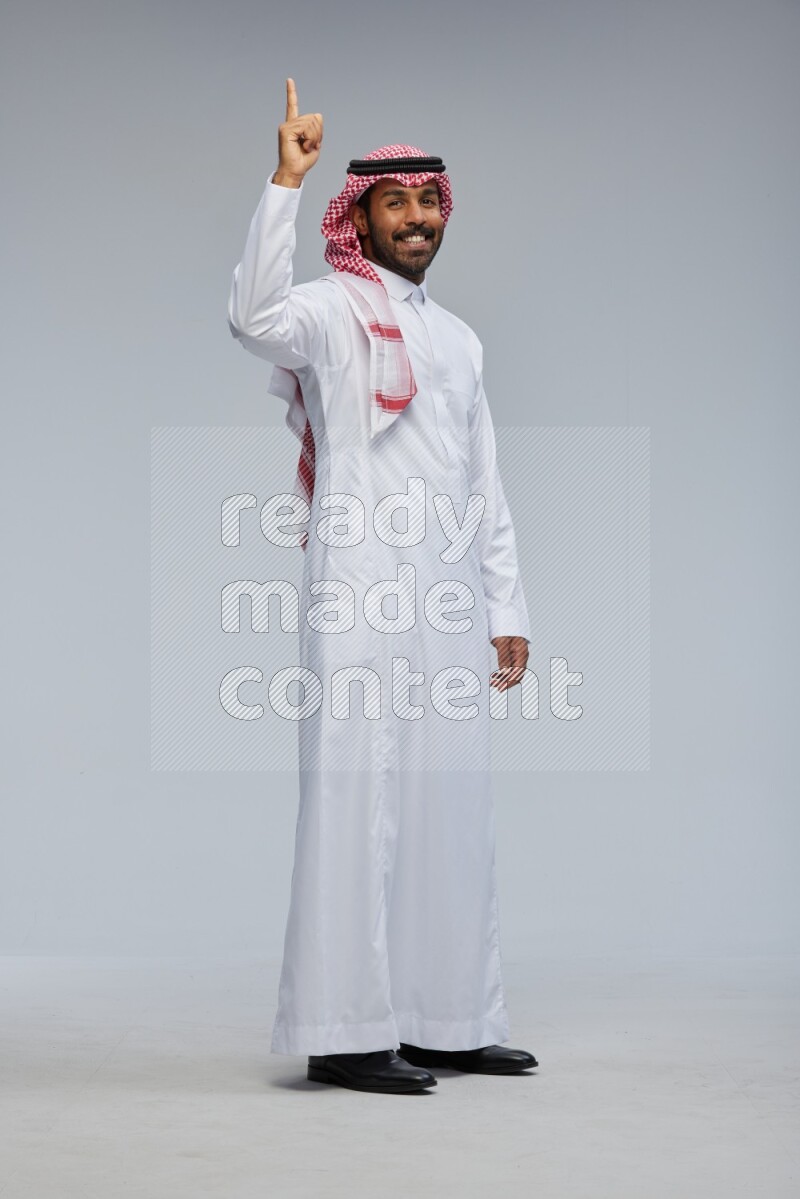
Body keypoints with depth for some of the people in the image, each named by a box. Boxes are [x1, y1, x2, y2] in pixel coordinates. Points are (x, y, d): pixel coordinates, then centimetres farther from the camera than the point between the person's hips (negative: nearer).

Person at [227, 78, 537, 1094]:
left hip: (449, 603, 7)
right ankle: (347, 1032, -6)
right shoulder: (331, 310, 2)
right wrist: (283, 182, -27)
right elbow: (255, 317, -23)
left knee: (451, 801, 7)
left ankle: (448, 1021, 14)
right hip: (361, 591, -7)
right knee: (359, 794, -8)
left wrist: (507, 610, 17)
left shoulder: (457, 340, 23)